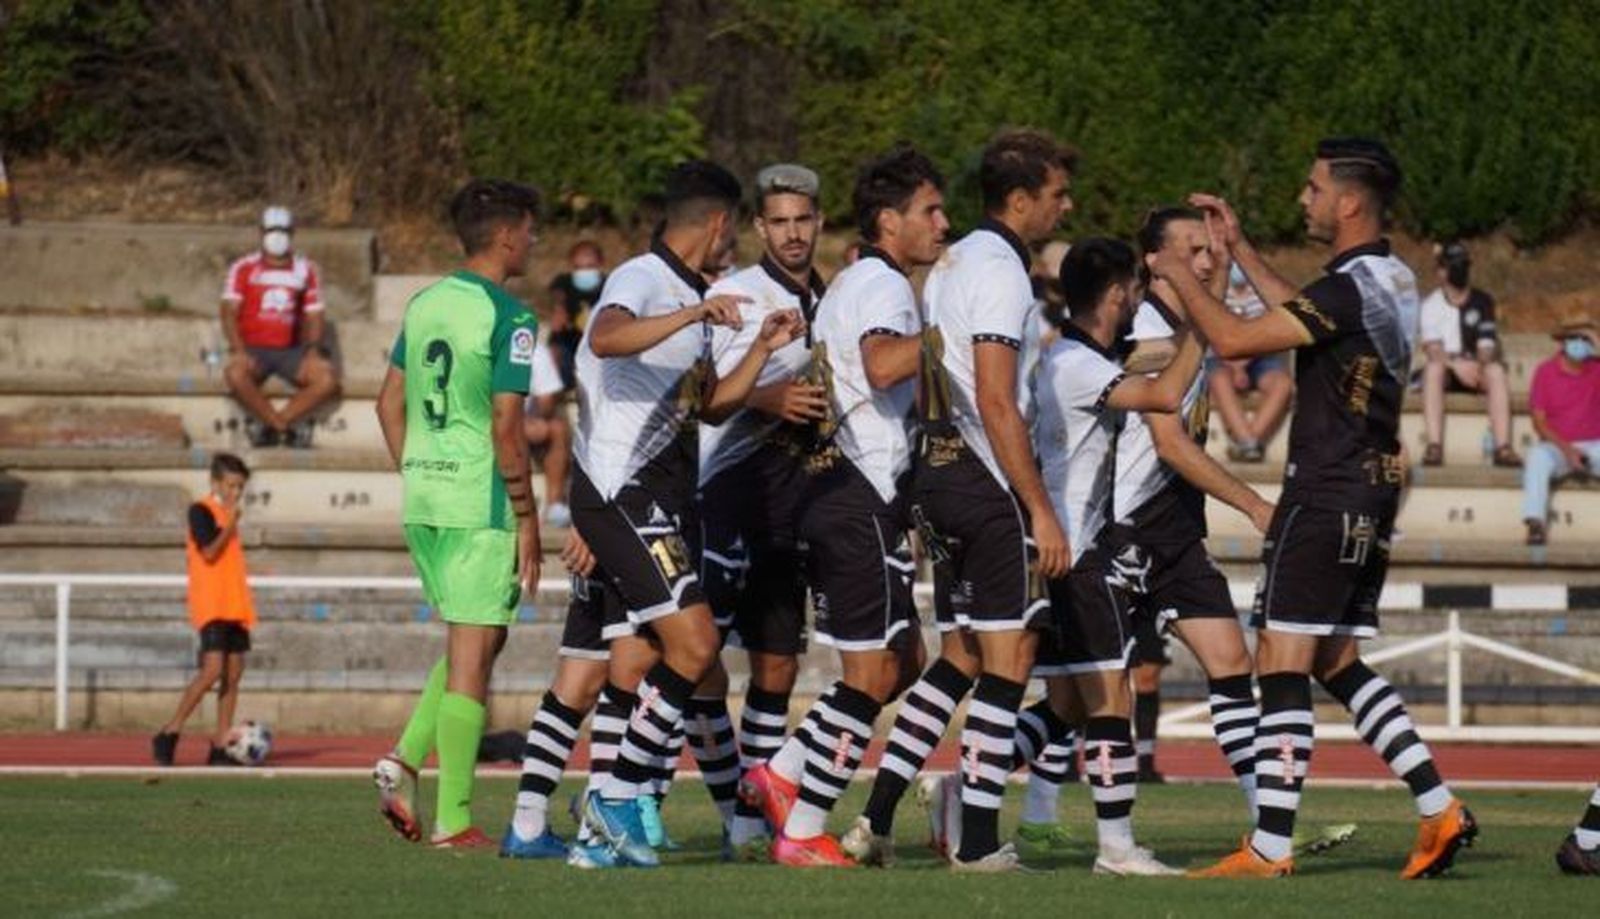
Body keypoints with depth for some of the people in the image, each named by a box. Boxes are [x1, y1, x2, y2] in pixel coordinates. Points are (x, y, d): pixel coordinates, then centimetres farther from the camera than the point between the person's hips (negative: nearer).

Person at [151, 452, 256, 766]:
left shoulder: (228, 515, 18)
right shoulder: (201, 511, -6)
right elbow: (209, 552, -17)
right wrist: (231, 525, -12)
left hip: (235, 609, 8)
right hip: (210, 607, -8)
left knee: (233, 675, 3)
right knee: (213, 670, -19)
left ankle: (220, 747, 3)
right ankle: (169, 734, -11)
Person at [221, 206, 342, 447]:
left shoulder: (305, 270, 12)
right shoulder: (244, 269, 5)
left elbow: (314, 317, 11)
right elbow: (230, 313, -2)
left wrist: (313, 352, -8)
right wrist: (239, 352, -18)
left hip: (291, 351, 2)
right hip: (253, 349, -2)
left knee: (327, 378, -26)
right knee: (236, 374, -36)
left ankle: (270, 425, -25)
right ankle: (287, 428, -26)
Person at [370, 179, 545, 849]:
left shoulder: (424, 304, 10)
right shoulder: (507, 317, -12)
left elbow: (390, 404, 14)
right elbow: (506, 428, -16)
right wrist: (528, 521, -9)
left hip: (422, 495, 7)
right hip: (480, 500, -7)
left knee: (472, 642, 20)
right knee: (472, 655, -2)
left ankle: (405, 760, 4)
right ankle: (453, 820, -1)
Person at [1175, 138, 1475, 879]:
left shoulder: (1351, 288, -18)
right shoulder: (1394, 281, 11)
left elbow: (1233, 340, -20)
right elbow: (1300, 314, 28)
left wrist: (1182, 277, -4)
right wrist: (1238, 248, 30)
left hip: (1324, 497, -9)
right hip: (1372, 494, 9)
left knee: (1281, 666, -6)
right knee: (1338, 665, 16)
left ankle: (1270, 848, -7)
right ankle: (1438, 809, 9)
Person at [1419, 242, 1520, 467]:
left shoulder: (1482, 302, 5)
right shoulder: (1431, 305, 0)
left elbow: (1487, 346, -4)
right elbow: (1432, 348, -12)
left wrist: (1477, 365, -27)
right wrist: (1456, 364, -31)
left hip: (1477, 368, 1)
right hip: (1446, 367, -1)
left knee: (1496, 370, -31)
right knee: (1434, 368, -35)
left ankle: (1503, 446, -42)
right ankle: (1434, 445, -44)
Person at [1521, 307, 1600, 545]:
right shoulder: (1545, 371, 1)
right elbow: (1539, 422, -2)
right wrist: (1567, 449, -16)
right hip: (1557, 446, -2)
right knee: (1537, 456, -35)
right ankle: (1535, 523, -46)